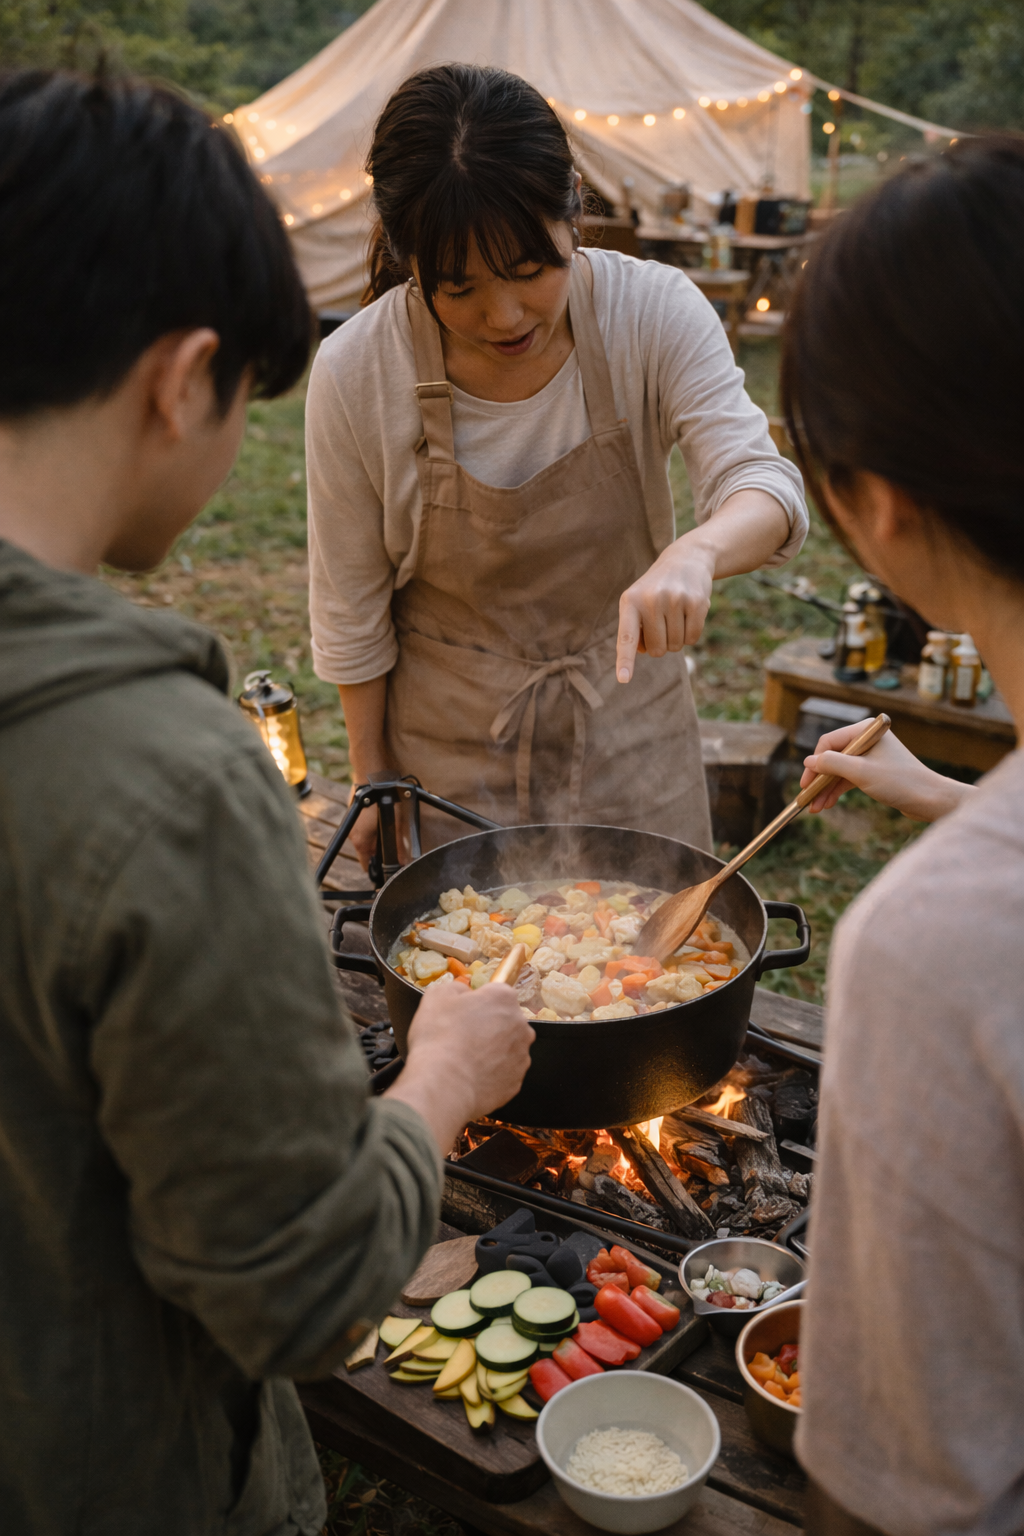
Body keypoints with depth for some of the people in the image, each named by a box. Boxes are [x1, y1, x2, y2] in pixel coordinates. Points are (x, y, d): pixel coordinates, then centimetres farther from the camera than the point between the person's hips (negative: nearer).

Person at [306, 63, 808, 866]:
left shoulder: (653, 310, -18)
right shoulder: (355, 371, -19)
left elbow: (763, 485, -23)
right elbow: (351, 610, -9)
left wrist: (696, 553, -47)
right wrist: (372, 778, 0)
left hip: (627, 721, 2)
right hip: (451, 737, -1)